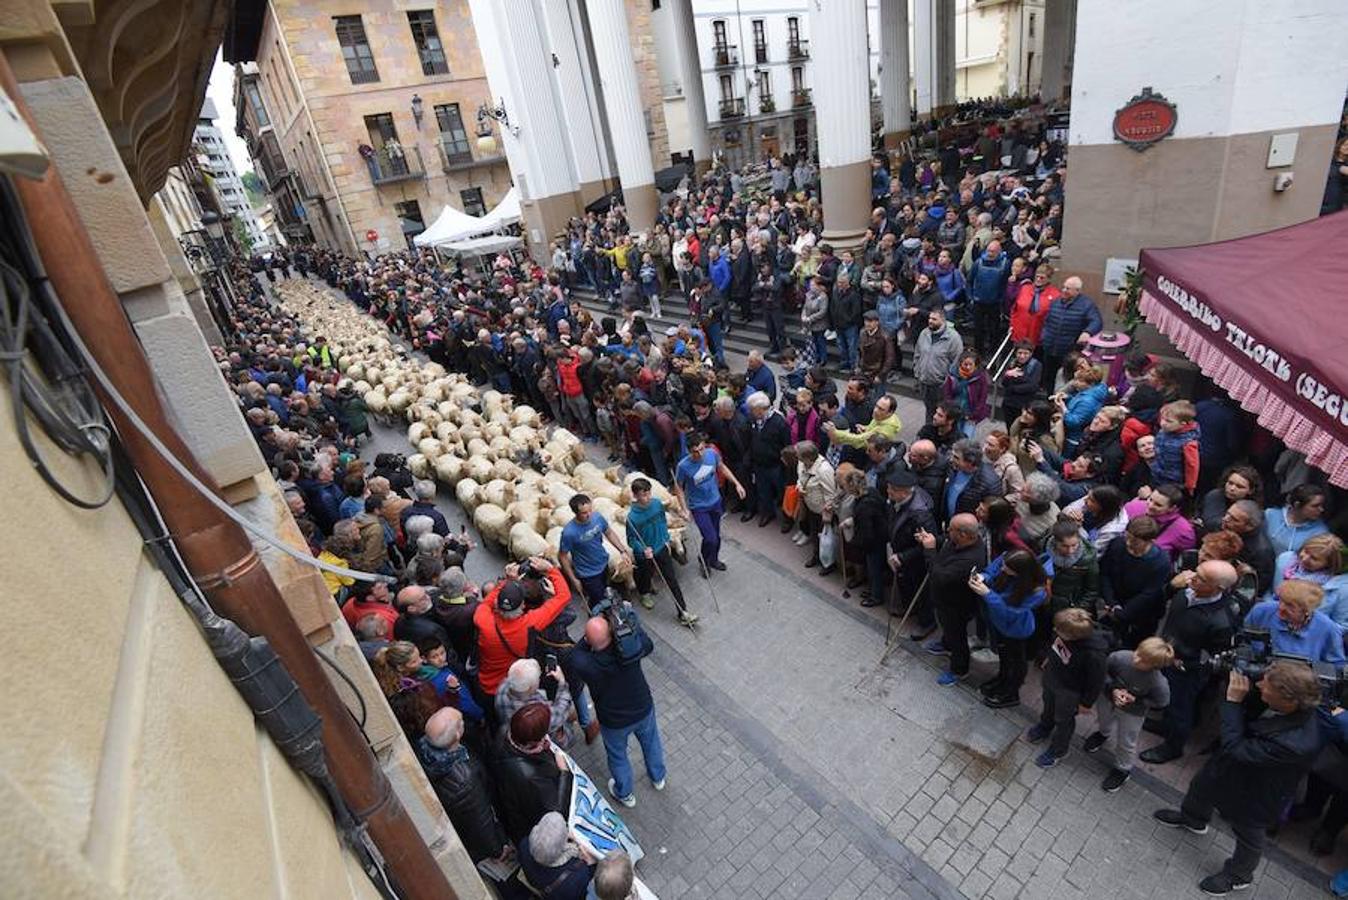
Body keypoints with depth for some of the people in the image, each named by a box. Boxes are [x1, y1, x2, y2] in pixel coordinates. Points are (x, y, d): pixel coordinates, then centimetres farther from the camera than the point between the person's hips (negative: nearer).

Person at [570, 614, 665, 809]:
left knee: (617, 756, 29)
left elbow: (576, 653, -11)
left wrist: (592, 635, -19)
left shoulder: (584, 665, -36)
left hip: (614, 722, -1)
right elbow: (648, 645, -9)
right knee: (651, 743, 32)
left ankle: (625, 794, 54)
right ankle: (658, 778, 59)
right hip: (643, 710, 2)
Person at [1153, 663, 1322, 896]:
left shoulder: (1296, 744, -48)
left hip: (1254, 794, -7)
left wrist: (1233, 701, -37)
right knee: (1201, 786, 34)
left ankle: (1238, 876, 56)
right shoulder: (1294, 703, -27)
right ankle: (1192, 819, 67)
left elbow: (1235, 749, -37)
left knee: (1248, 835, 25)